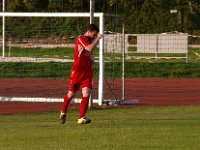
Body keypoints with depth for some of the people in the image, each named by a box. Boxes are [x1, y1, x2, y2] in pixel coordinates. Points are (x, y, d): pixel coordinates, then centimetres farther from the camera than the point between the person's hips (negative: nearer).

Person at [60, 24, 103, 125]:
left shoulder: (89, 40, 13)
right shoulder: (81, 39, -12)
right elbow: (89, 49, -26)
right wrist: (97, 38, -18)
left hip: (88, 71, 6)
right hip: (77, 71, -6)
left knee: (86, 94, -9)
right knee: (71, 93, 7)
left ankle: (81, 118, -9)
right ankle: (63, 112, 29)